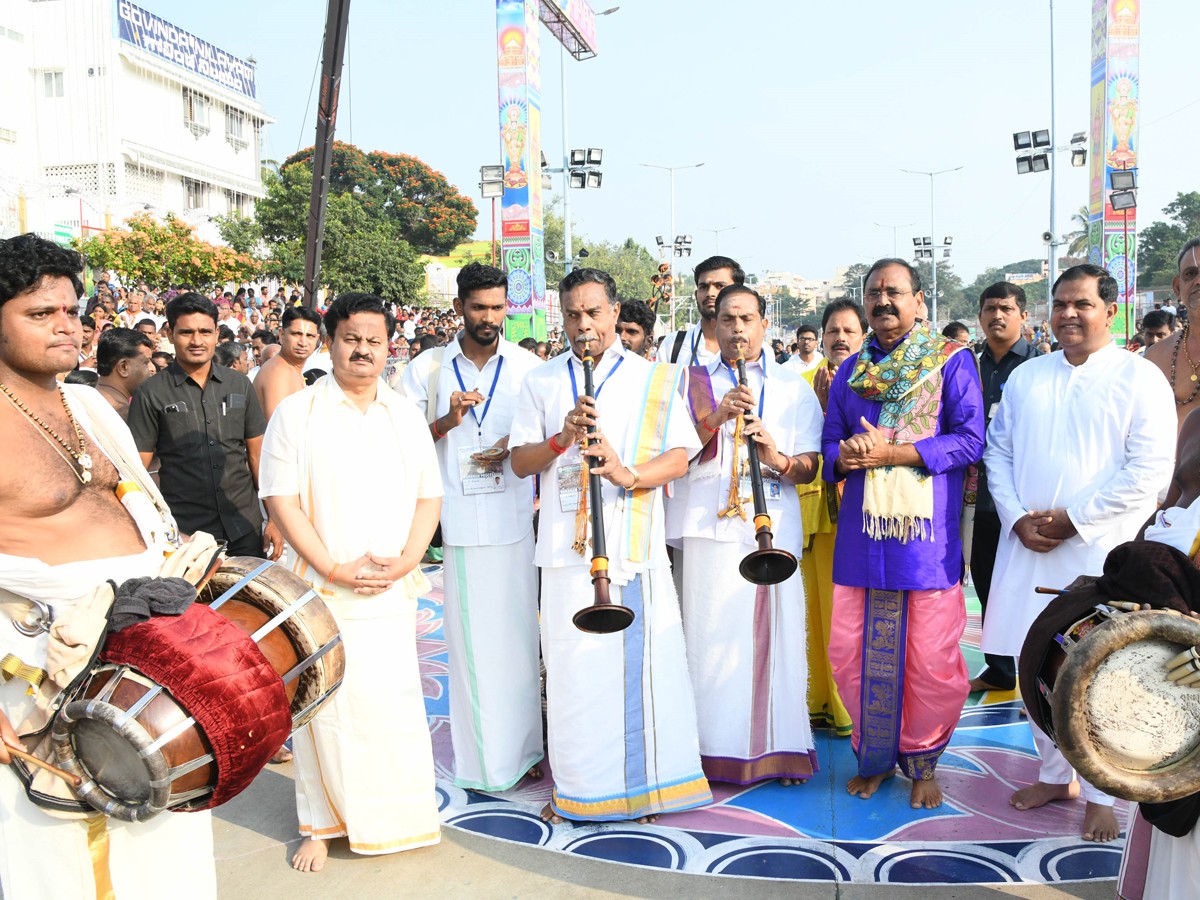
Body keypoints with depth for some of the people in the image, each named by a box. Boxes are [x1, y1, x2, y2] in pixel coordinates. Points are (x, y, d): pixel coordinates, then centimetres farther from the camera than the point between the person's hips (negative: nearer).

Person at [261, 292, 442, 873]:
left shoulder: (405, 415, 10)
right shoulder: (296, 413, -1)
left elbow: (429, 496, 9)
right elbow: (281, 499, -7)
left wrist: (405, 560, -7)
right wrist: (333, 568, -13)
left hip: (392, 590, 3)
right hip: (320, 588, -3)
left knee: (396, 703, 6)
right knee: (324, 705, 3)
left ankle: (401, 819, 23)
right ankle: (321, 824, 20)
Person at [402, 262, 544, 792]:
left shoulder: (527, 366, 5)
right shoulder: (427, 369, 4)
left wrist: (515, 446, -9)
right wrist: (448, 421, -13)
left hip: (513, 519, 1)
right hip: (455, 523, 0)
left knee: (517, 634, 6)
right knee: (468, 638, 3)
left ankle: (522, 748, 21)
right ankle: (478, 755, 16)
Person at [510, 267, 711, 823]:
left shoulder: (655, 380, 8)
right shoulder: (541, 382, 12)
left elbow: (680, 457, 0)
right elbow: (520, 463, 7)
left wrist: (629, 474, -19)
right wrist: (561, 439, -12)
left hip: (635, 543, -1)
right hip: (565, 544, 1)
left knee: (642, 662, 0)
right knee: (572, 666, 3)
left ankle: (646, 781, 17)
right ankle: (574, 785, 19)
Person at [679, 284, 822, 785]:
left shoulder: (794, 389, 14)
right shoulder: (694, 383, 14)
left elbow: (809, 469, 7)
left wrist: (777, 458, -14)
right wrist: (716, 417, -13)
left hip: (776, 531, 0)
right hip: (711, 529, 0)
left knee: (777, 637, -1)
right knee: (713, 639, -1)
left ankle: (781, 748, 12)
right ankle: (717, 748, 11)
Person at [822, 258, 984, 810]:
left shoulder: (951, 360, 2)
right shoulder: (849, 372, 16)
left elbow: (970, 439, -7)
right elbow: (830, 444, 16)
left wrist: (889, 453, -14)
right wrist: (844, 456, -9)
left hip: (928, 531, -4)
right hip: (861, 531, 4)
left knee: (931, 660, 0)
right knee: (852, 653, 6)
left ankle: (922, 762, 24)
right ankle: (875, 757, 27)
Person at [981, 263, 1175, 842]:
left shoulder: (1139, 377, -2)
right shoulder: (1026, 377, 12)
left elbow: (1150, 470, -9)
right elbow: (998, 452, 11)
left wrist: (1073, 521, -12)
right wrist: (1017, 518, -3)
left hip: (1099, 551, -4)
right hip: (1027, 547, 5)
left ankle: (1099, 794, 16)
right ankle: (1054, 775, 28)